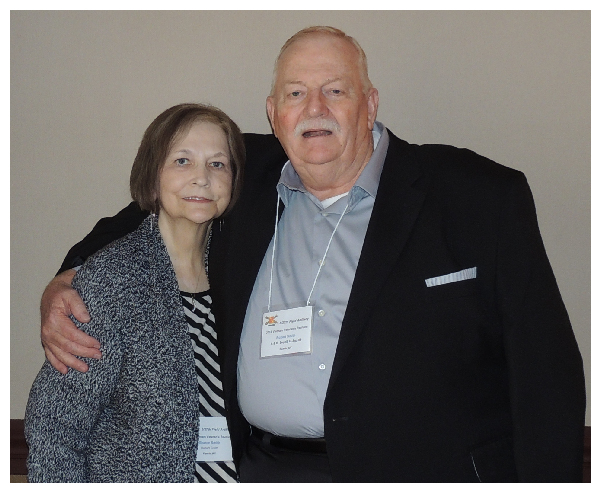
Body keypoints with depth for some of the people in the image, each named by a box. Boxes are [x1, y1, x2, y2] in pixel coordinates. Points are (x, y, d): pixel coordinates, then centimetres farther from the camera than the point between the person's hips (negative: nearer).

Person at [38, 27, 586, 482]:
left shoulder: (481, 196, 0)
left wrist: (543, 481, -12)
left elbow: (547, 374, -2)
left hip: (426, 468, -3)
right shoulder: (240, 184, 10)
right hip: (264, 470, 4)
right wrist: (63, 287, 8)